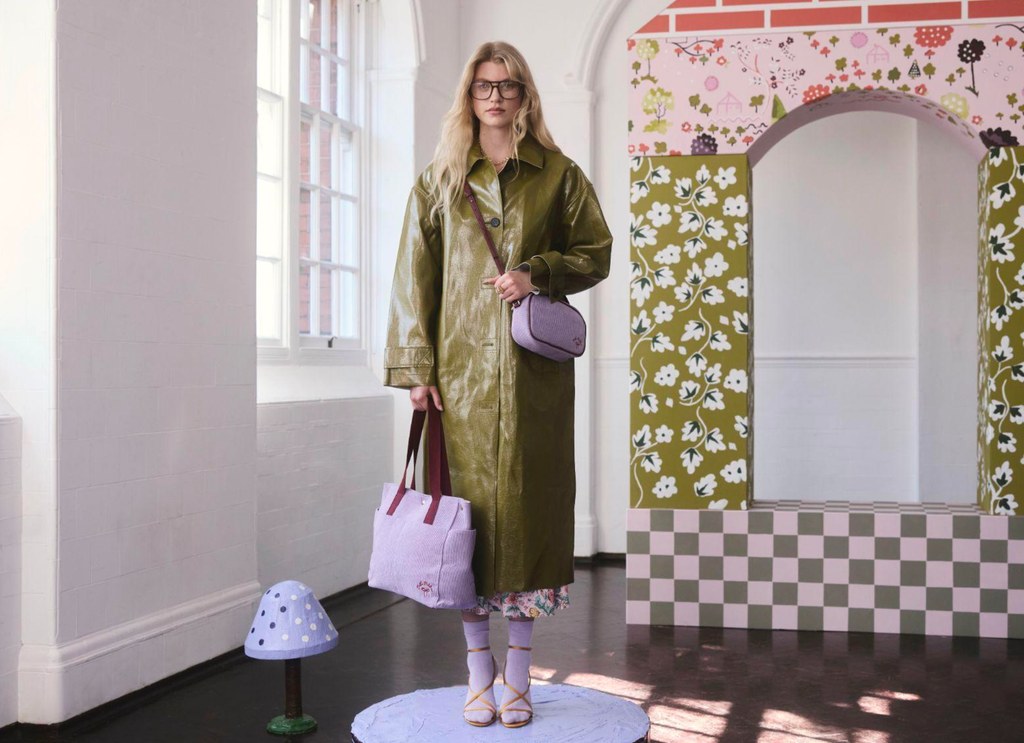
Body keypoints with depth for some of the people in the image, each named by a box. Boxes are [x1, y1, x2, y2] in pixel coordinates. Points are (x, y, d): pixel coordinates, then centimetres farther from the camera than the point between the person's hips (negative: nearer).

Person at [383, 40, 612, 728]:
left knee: (530, 504, 1)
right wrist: (415, 366, -3)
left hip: (535, 371, 0)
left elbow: (595, 253, 11)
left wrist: (539, 272, -8)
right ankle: (480, 674, 15)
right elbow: (414, 277, 5)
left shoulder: (559, 174, 10)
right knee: (470, 511, 2)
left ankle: (519, 677, 14)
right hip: (461, 369, 0)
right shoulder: (440, 180, 10)